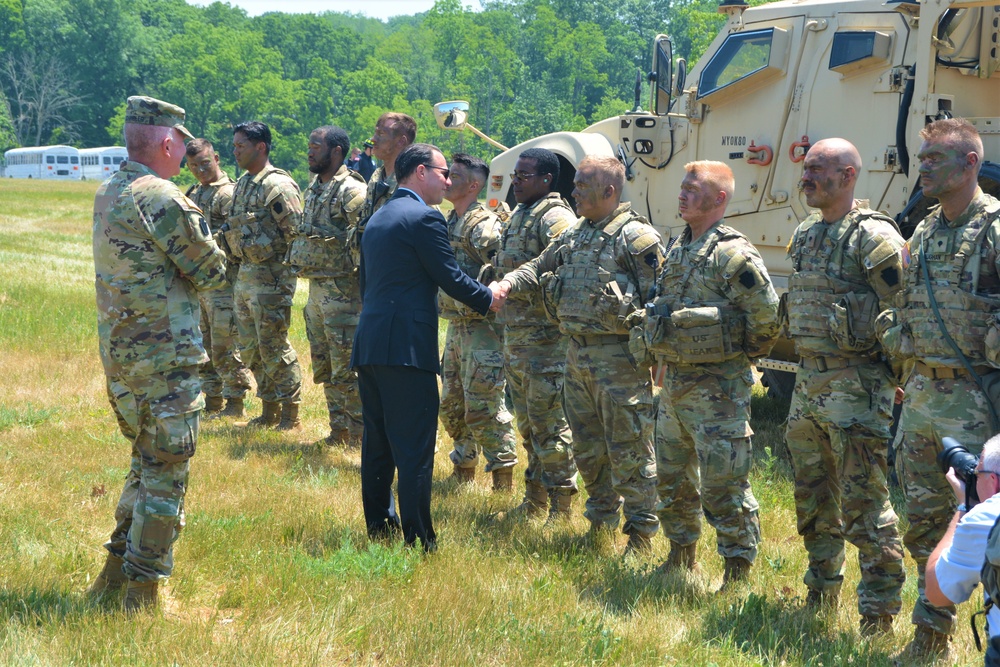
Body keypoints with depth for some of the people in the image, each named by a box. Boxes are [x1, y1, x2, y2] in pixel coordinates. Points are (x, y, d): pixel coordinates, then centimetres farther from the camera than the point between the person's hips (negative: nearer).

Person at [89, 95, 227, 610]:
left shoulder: (106, 195, 9)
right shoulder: (163, 200, -18)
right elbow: (211, 274, -11)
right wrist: (201, 232, 7)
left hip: (117, 352, 9)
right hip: (165, 360, -9)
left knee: (146, 462, 22)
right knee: (165, 476, -1)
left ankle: (116, 570, 26)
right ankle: (142, 595, 2)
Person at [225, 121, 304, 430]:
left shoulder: (278, 185, -14)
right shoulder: (242, 184, 14)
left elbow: (296, 231, -16)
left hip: (270, 277, -9)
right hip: (244, 276, 9)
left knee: (274, 348, -6)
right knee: (251, 348, 13)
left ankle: (290, 415, 3)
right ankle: (269, 411, 23)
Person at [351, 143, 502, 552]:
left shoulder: (377, 219, 19)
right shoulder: (423, 217, -9)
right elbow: (450, 278, -10)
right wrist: (489, 299, 7)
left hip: (369, 346, 9)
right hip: (407, 347, -9)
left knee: (377, 442, 15)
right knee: (414, 449, -5)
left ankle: (379, 526, 22)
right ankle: (418, 539, -4)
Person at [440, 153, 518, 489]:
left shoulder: (484, 225, -15)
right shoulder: (450, 223, 14)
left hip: (481, 327, -10)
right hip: (455, 326, 10)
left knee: (483, 406, -9)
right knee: (452, 404, 15)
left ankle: (503, 480, -1)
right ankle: (463, 470, 28)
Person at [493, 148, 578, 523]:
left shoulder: (554, 218, -14)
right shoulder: (519, 217, 17)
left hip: (545, 340, -10)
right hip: (514, 337, 10)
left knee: (550, 426, -5)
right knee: (528, 425, 17)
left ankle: (561, 509, 1)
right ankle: (534, 502, 27)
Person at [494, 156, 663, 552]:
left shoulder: (636, 238, -11)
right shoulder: (574, 236, 14)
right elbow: (539, 267, 23)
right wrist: (510, 282, 2)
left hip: (619, 359, -8)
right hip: (576, 353, 8)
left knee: (628, 449, -3)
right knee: (587, 447, 16)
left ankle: (641, 531, 6)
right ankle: (602, 519, 30)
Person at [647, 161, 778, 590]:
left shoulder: (732, 255, -16)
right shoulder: (678, 250, 12)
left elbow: (767, 316, -17)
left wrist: (745, 354, -3)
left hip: (716, 389, -9)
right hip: (675, 383, 9)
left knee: (723, 488, -5)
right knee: (672, 479, 18)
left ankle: (738, 571, 4)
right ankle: (681, 557, 33)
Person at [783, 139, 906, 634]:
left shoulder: (873, 237, -13)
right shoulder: (804, 236, 14)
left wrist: (894, 376, -12)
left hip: (855, 385, -9)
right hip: (808, 380, 9)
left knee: (864, 502, -7)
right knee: (813, 499, 17)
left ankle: (880, 611, 0)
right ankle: (822, 590, 32)